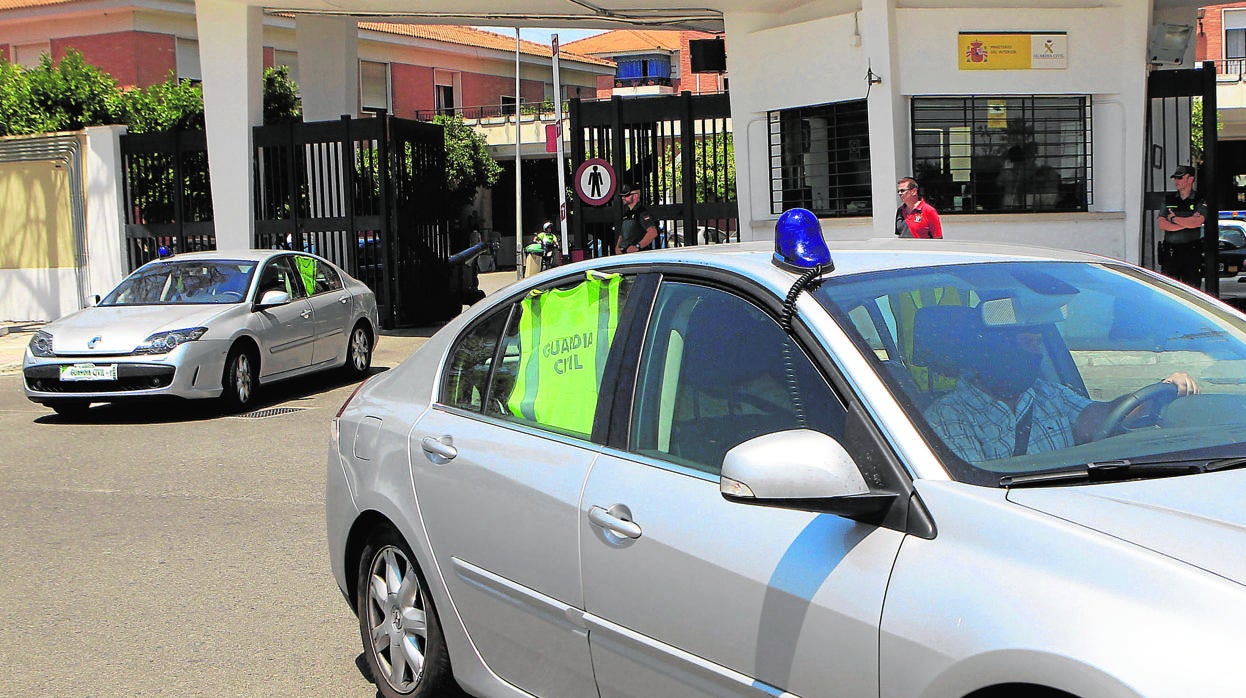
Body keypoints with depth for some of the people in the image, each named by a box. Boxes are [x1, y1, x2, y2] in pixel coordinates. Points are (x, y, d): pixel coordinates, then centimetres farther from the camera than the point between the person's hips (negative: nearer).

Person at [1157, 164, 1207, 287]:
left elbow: (1198, 222, -14)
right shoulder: (1168, 199, 12)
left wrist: (1174, 219, -5)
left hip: (1191, 251, -2)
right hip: (1170, 251, 2)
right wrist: (1187, 223, -7)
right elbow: (1161, 224, 0)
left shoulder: (1200, 200, 3)